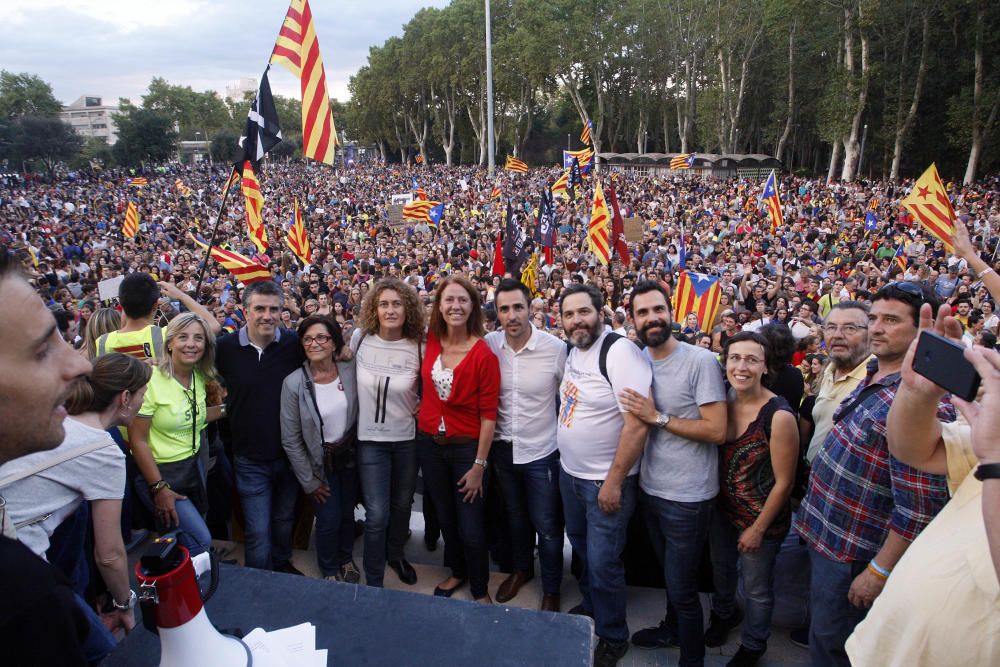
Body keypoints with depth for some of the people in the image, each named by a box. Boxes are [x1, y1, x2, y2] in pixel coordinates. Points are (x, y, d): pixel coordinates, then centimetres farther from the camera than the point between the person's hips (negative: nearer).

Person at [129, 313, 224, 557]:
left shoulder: (200, 377, 1)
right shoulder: (151, 380, -20)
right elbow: (138, 440, -17)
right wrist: (158, 488, -17)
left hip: (196, 463, 7)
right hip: (162, 471, -7)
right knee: (201, 540, -12)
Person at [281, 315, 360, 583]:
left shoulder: (350, 372, -11)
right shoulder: (294, 383, -17)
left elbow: (361, 414, 2)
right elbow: (290, 440, -11)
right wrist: (309, 481, -8)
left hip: (349, 455, 3)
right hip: (318, 461, -2)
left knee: (347, 513, 15)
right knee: (329, 520, 2)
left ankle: (346, 559, 43)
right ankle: (330, 571, 31)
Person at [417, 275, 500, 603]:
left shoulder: (483, 354, -16)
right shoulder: (430, 342, -4)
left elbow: (488, 415, -14)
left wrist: (479, 465, -13)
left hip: (467, 448, -4)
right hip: (431, 444, 4)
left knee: (471, 530, 4)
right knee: (445, 518, 21)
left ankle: (480, 590, 28)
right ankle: (457, 572, 44)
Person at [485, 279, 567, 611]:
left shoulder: (556, 348, -18)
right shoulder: (488, 345, -9)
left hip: (542, 450, -3)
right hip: (503, 448, 3)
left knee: (547, 526, 10)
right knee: (515, 517, 24)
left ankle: (551, 590, 30)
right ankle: (521, 568, 47)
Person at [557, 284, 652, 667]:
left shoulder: (620, 352, -22)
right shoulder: (573, 351, 4)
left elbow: (637, 424, -25)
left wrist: (614, 481, -21)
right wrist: (566, 462, 14)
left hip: (606, 480, -8)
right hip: (570, 473, 8)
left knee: (602, 562, 2)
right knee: (582, 547, 23)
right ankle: (590, 607, 46)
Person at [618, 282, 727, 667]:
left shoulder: (701, 361, -18)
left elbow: (717, 431, -21)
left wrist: (658, 418, -23)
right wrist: (638, 416, -2)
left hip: (687, 496, -6)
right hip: (650, 487, 6)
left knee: (681, 586, 4)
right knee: (670, 573, 25)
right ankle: (672, 629, 48)